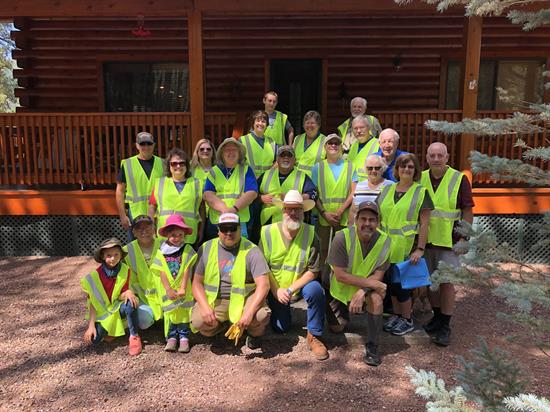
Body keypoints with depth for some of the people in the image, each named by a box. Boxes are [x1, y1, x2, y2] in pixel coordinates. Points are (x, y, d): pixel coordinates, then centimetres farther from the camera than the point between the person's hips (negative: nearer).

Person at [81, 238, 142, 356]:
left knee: (130, 303, -34)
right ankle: (108, 330, 12)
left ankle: (134, 337, -15)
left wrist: (128, 293, -33)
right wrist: (91, 326, -18)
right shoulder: (95, 276, -13)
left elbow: (122, 295, -9)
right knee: (94, 339, -24)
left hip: (118, 308, 0)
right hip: (102, 313, 0)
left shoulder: (125, 270, -10)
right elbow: (92, 303, -11)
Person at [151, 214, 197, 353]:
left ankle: (184, 337, 2)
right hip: (167, 289, 1)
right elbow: (162, 273, -5)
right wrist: (169, 290, -14)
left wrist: (182, 288, -15)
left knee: (183, 311, -6)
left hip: (183, 289, -1)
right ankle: (172, 337, 6)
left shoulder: (187, 250, -2)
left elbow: (187, 271, -7)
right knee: (170, 312, -2)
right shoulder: (161, 252, 1)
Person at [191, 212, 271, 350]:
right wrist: (205, 307, -17)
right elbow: (197, 282, 1)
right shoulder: (206, 249, 1)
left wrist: (249, 312, -28)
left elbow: (263, 285, -15)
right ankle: (220, 326, 13)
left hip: (244, 299, -2)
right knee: (198, 321, -25)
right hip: (214, 300, 2)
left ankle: (254, 334, 9)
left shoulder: (251, 250, -8)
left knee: (261, 315, -31)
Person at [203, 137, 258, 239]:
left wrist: (234, 209, -17)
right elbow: (207, 194, -1)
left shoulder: (246, 170, 9)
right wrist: (224, 209, -17)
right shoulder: (214, 171, 12)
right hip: (215, 221, 1)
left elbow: (252, 193, -4)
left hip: (241, 221, -1)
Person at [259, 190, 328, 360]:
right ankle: (284, 310, 37)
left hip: (301, 283, -1)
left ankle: (314, 336, -11)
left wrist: (291, 289, -23)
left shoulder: (310, 233, -16)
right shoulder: (268, 232, -14)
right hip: (275, 287, 1)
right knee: (280, 328, 0)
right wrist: (277, 291, -16)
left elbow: (313, 270, -17)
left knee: (315, 290, -32)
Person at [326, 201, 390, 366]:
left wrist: (362, 292, -35)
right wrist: (369, 282, -32)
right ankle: (346, 311, 42)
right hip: (341, 290, 0)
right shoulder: (342, 237, -27)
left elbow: (378, 275, -17)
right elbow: (340, 275, -26)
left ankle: (372, 346, -14)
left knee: (376, 298, -32)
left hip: (366, 288, 1)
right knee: (336, 328, 7)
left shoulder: (384, 241, -19)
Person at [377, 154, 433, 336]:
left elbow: (424, 223, -9)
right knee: (391, 281, 13)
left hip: (407, 247, -4)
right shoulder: (387, 190, 9)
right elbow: (378, 216, 14)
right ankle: (396, 315, 32)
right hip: (387, 246, 5)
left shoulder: (421, 192, -4)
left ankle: (407, 320, 21)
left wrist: (420, 249, -15)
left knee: (401, 283, 1)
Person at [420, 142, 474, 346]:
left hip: (448, 240, -4)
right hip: (425, 239, 4)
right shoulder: (420, 178, 3)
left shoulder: (459, 179, -7)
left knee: (446, 282, -2)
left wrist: (464, 236, -9)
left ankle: (445, 326, 10)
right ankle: (437, 316, 30)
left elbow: (467, 211, -4)